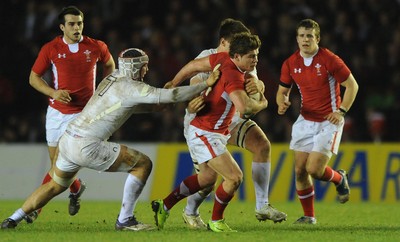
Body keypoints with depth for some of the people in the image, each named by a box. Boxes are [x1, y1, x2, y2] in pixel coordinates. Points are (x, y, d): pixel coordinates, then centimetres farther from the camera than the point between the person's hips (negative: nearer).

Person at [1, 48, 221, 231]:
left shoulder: (112, 78, 14)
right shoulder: (130, 87, -11)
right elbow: (171, 95, -15)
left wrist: (151, 107, 15)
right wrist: (206, 84, -8)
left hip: (67, 140, 9)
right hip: (86, 148, -9)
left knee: (55, 186, 30)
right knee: (143, 164, -1)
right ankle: (125, 220, 2)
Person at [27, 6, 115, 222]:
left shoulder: (96, 47, -3)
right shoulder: (50, 49, -5)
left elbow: (109, 65, 18)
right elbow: (34, 78, 1)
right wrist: (53, 92, -15)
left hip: (82, 112, -3)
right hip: (56, 111, 3)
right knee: (55, 161, 11)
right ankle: (76, 188, 41)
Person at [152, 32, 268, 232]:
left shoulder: (223, 59, -1)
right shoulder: (233, 77, -28)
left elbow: (194, 65, 9)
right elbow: (244, 107, -42)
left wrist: (171, 86, 19)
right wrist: (262, 104, -20)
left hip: (205, 133, 10)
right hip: (205, 135, -10)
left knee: (207, 178, 24)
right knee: (234, 177, -13)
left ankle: (163, 206, 32)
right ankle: (215, 222, 5)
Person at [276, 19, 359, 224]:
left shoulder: (329, 60, -13)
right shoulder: (290, 64, 1)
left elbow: (352, 85, -7)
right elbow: (283, 90, 13)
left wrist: (341, 111, -16)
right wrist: (282, 103, -11)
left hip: (329, 122, -5)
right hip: (305, 121, 5)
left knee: (314, 169, -14)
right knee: (300, 170, -1)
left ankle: (340, 179, 19)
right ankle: (309, 216, 14)